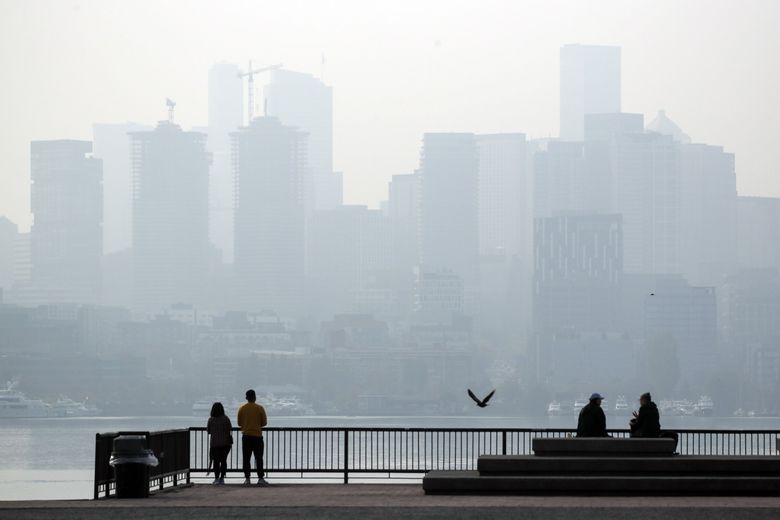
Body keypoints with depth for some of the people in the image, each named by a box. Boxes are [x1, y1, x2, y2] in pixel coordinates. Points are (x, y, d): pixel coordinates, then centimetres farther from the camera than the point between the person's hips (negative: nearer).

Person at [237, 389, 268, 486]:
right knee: (259, 458, 2)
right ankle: (260, 479, -2)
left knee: (246, 459, 4)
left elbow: (239, 423, 6)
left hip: (246, 436, 2)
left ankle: (247, 479, 0)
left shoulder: (242, 409, 1)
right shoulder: (260, 408, -5)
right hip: (257, 436, -2)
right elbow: (264, 422, -1)